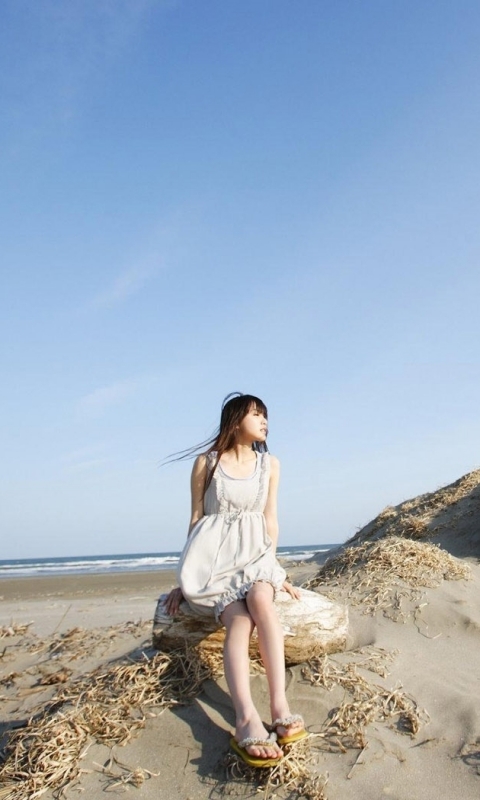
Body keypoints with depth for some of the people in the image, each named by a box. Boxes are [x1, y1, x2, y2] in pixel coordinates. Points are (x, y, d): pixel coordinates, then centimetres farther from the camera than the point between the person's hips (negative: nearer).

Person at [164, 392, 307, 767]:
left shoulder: (270, 463, 11)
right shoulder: (206, 462, 2)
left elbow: (270, 519, 12)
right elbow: (196, 518, 5)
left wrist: (273, 568, 5)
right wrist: (187, 573, 4)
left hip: (254, 552, 2)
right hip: (213, 553, -2)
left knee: (260, 598, -34)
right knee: (239, 619, -31)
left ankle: (280, 706, -40)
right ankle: (247, 720, -46)